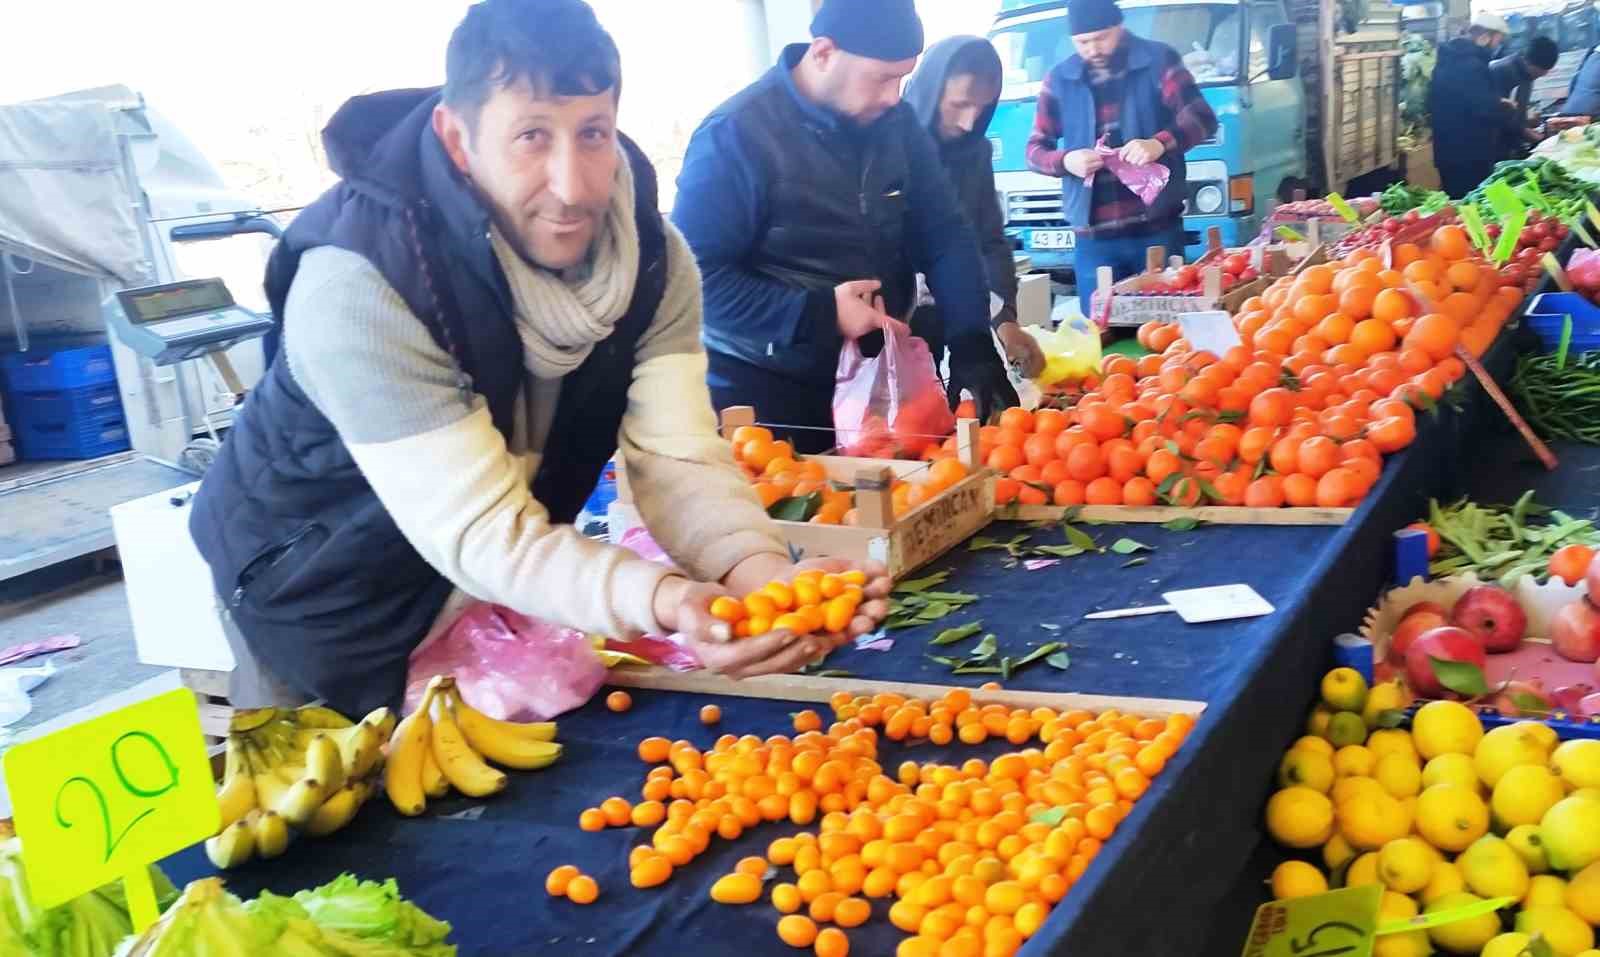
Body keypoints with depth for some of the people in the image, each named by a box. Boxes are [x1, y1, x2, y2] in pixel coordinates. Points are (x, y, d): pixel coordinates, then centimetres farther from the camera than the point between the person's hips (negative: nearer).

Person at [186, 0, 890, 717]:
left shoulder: (651, 254, -17)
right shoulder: (359, 283, -34)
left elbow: (677, 459, -23)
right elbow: (482, 534, -35)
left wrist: (758, 569, -44)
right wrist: (663, 599, -51)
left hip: (492, 595, 5)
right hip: (326, 596, -4)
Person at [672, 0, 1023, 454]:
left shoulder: (895, 121, 0)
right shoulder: (737, 135, -17)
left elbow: (944, 235, 1)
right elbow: (695, 274, -21)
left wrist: (972, 345, -13)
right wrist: (820, 313, -24)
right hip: (765, 394, -5)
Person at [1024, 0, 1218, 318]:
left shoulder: (1158, 60, 2)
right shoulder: (1059, 79, 9)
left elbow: (1202, 118, -7)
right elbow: (1035, 151, 11)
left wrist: (1160, 143, -27)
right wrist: (1066, 161, -12)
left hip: (1157, 228, -2)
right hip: (1093, 237, 2)